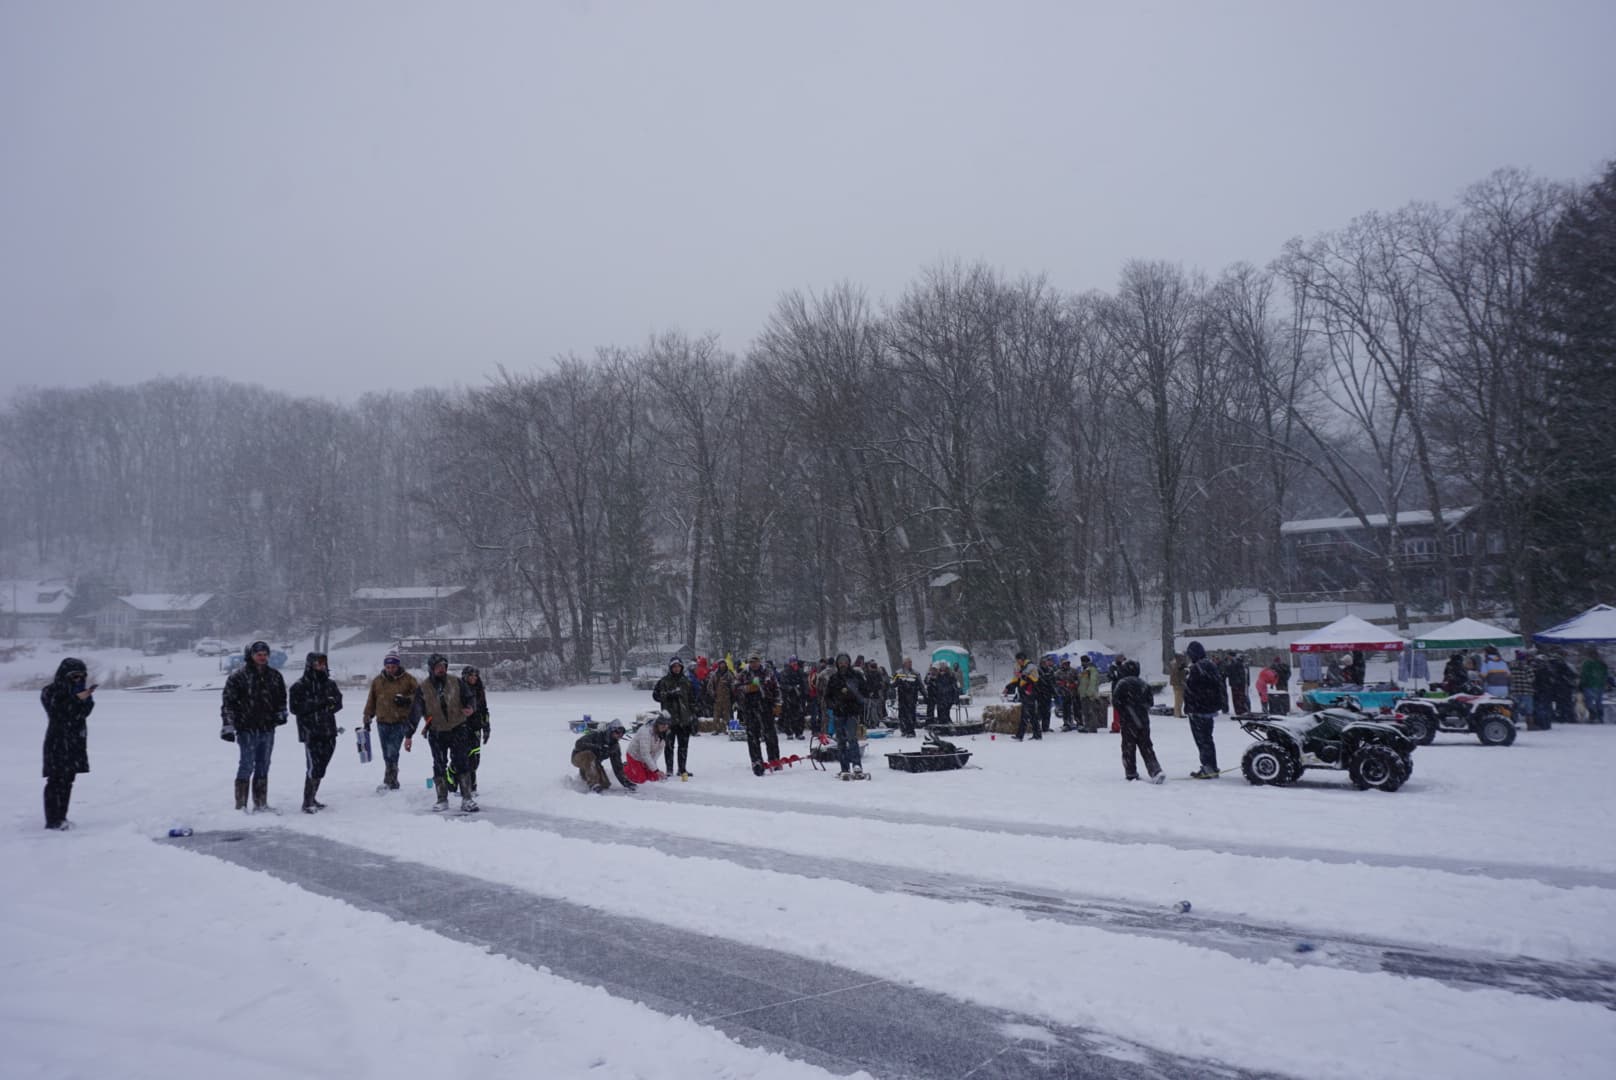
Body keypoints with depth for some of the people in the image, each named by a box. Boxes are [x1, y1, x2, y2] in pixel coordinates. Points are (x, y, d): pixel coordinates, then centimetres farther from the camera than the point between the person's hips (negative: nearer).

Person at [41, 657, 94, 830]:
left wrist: (87, 698, -12)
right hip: (57, 742, -7)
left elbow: (84, 713, 3)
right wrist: (77, 699, -22)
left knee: (68, 780, 9)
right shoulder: (51, 692, -6)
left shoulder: (78, 690, 12)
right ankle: (52, 820, -7)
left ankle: (61, 817, 15)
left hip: (75, 742, 7)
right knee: (56, 780, -9)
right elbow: (59, 713, -19)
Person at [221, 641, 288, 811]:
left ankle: (261, 803, 19)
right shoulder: (238, 676, -6)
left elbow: (281, 698, 23)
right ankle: (241, 805, 1)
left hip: (267, 728, 6)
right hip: (247, 728, -5)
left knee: (263, 767, 11)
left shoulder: (274, 676, 11)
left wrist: (281, 713, 10)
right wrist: (228, 725, -10)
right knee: (247, 766, -6)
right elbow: (228, 702, -7)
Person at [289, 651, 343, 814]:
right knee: (313, 767, -12)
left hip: (329, 732, 6)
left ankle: (311, 798, 23)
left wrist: (331, 703, -10)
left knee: (321, 767, 10)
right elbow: (295, 708, -12)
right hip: (310, 732, -6)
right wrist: (317, 704, -19)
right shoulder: (300, 686, -4)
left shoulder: (330, 684, 12)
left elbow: (338, 702, 13)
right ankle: (307, 802, -5)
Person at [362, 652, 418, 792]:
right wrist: (367, 719, 12)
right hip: (383, 722, 4)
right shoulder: (377, 681, 9)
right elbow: (371, 701, 14)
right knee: (387, 755, 9)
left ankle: (389, 782, -15)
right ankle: (392, 782, 18)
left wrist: (408, 700, -16)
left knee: (392, 753, -16)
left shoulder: (407, 679, -1)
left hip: (400, 721, -4)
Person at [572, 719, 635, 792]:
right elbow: (579, 744, -36)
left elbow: (617, 767, -4)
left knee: (605, 784, -8)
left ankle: (585, 773, 20)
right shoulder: (596, 735, -24)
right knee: (590, 755, -39)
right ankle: (594, 784, -35)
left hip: (593, 763, 6)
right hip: (578, 757, -6)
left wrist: (625, 782, -16)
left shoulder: (615, 747, -5)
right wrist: (597, 747, -45)